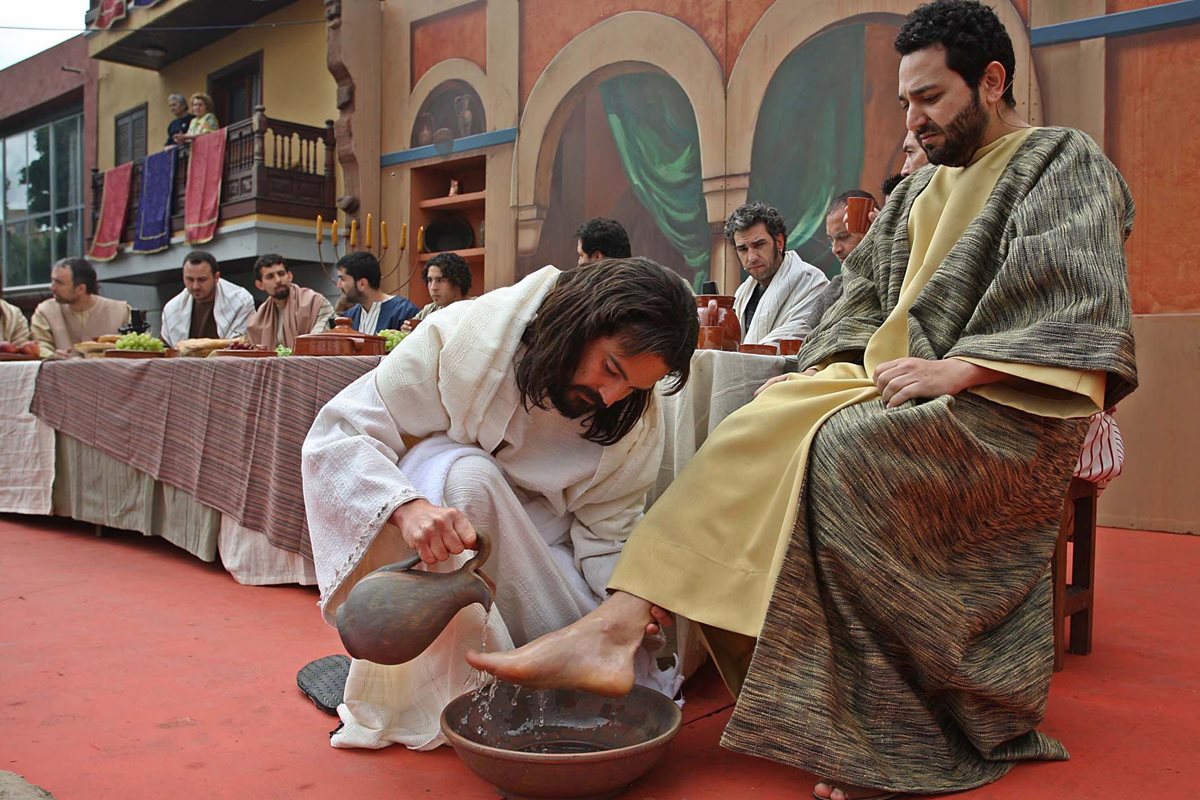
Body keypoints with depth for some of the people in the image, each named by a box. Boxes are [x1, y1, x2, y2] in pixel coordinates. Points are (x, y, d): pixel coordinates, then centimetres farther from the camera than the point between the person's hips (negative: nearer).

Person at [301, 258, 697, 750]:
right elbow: (336, 434, -25)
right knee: (467, 471, -36)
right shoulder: (463, 336, -25)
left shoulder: (637, 420, -10)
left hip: (535, 551, 3)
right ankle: (458, 689, -23)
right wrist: (408, 506, -44)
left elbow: (606, 531, -6)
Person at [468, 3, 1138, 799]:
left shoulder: (1067, 162, 3)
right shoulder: (919, 191, 24)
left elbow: (1079, 306, -12)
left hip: (1010, 408, -6)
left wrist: (960, 370, -23)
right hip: (899, 387, 6)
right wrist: (843, 365, -1)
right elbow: (862, 300, 20)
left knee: (836, 450, -33)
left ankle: (879, 733, -24)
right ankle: (617, 627, -31)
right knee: (758, 433, -21)